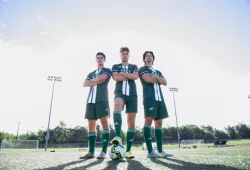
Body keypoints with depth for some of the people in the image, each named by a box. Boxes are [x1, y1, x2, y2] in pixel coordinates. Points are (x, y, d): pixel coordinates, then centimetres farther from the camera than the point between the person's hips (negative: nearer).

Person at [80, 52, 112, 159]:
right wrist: (96, 81, -5)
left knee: (104, 123, -12)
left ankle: (104, 151, -11)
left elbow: (101, 78, -11)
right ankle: (91, 152, 6)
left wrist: (92, 80, 8)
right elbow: (85, 84, 9)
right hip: (91, 100, 6)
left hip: (102, 99, -6)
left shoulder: (107, 70, 10)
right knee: (91, 125, 3)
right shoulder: (91, 73, 26)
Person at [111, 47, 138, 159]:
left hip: (132, 94, 2)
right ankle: (118, 136, -46)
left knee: (131, 121, -4)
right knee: (117, 105, -39)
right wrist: (129, 76, 0)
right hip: (120, 92, -2)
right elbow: (115, 77, -3)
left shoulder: (134, 66, 21)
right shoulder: (115, 66, 18)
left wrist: (122, 74, 0)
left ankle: (128, 150, 2)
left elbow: (135, 77, -1)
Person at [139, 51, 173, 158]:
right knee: (149, 120, -17)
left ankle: (160, 150, 9)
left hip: (160, 98, 7)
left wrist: (155, 76, -1)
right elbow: (148, 79, -10)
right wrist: (158, 79, 7)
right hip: (149, 97, -7)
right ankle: (150, 151, -18)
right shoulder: (143, 69, 9)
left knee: (158, 122, 4)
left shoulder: (157, 71, 28)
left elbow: (165, 83, 12)